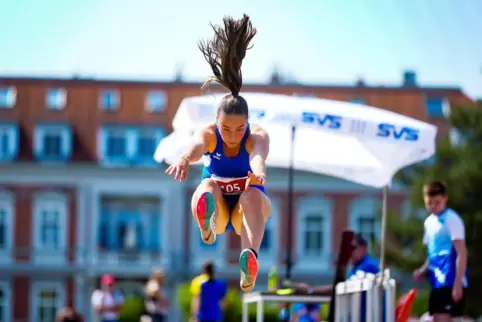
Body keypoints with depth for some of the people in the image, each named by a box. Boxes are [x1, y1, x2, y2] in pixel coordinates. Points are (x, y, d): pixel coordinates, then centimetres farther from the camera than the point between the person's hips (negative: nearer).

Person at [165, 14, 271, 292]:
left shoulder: (258, 136, -17)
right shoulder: (209, 134, -15)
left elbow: (259, 154, -42)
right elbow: (197, 146, -40)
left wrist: (258, 172, -67)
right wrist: (185, 159, -65)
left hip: (247, 209, -1)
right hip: (217, 207, 2)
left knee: (252, 194, -39)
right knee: (209, 187, -33)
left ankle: (250, 262, -66)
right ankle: (207, 223, -68)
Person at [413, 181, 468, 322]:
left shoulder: (452, 220, -11)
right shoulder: (429, 222, 15)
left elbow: (461, 253, -15)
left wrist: (458, 283, -20)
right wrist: (423, 270, 6)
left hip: (450, 281, -9)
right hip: (437, 281, 9)